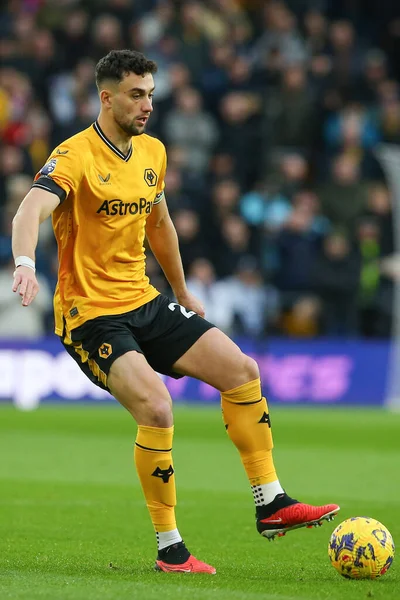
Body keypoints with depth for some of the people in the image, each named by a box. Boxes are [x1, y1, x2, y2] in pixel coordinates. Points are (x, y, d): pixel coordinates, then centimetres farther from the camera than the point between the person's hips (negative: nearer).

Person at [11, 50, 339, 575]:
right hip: (90, 314, -8)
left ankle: (271, 505, 8)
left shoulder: (153, 152, 9)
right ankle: (169, 550, -12)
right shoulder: (75, 156, -16)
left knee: (241, 370, -1)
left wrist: (183, 294, 30)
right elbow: (32, 210, -33)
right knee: (156, 408, -25)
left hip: (144, 302, 8)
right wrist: (25, 263, -53)